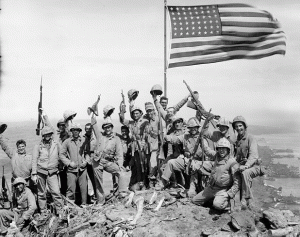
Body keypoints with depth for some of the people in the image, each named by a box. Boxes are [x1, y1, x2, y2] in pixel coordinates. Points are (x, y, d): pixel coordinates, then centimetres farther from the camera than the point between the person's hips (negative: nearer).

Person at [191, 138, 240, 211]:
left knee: (217, 204, -35)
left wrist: (229, 194, -21)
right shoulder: (216, 158, 7)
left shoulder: (232, 162, -14)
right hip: (211, 188, 8)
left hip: (223, 190, -8)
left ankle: (227, 203, -2)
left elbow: (237, 182, -15)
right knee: (194, 200, 8)